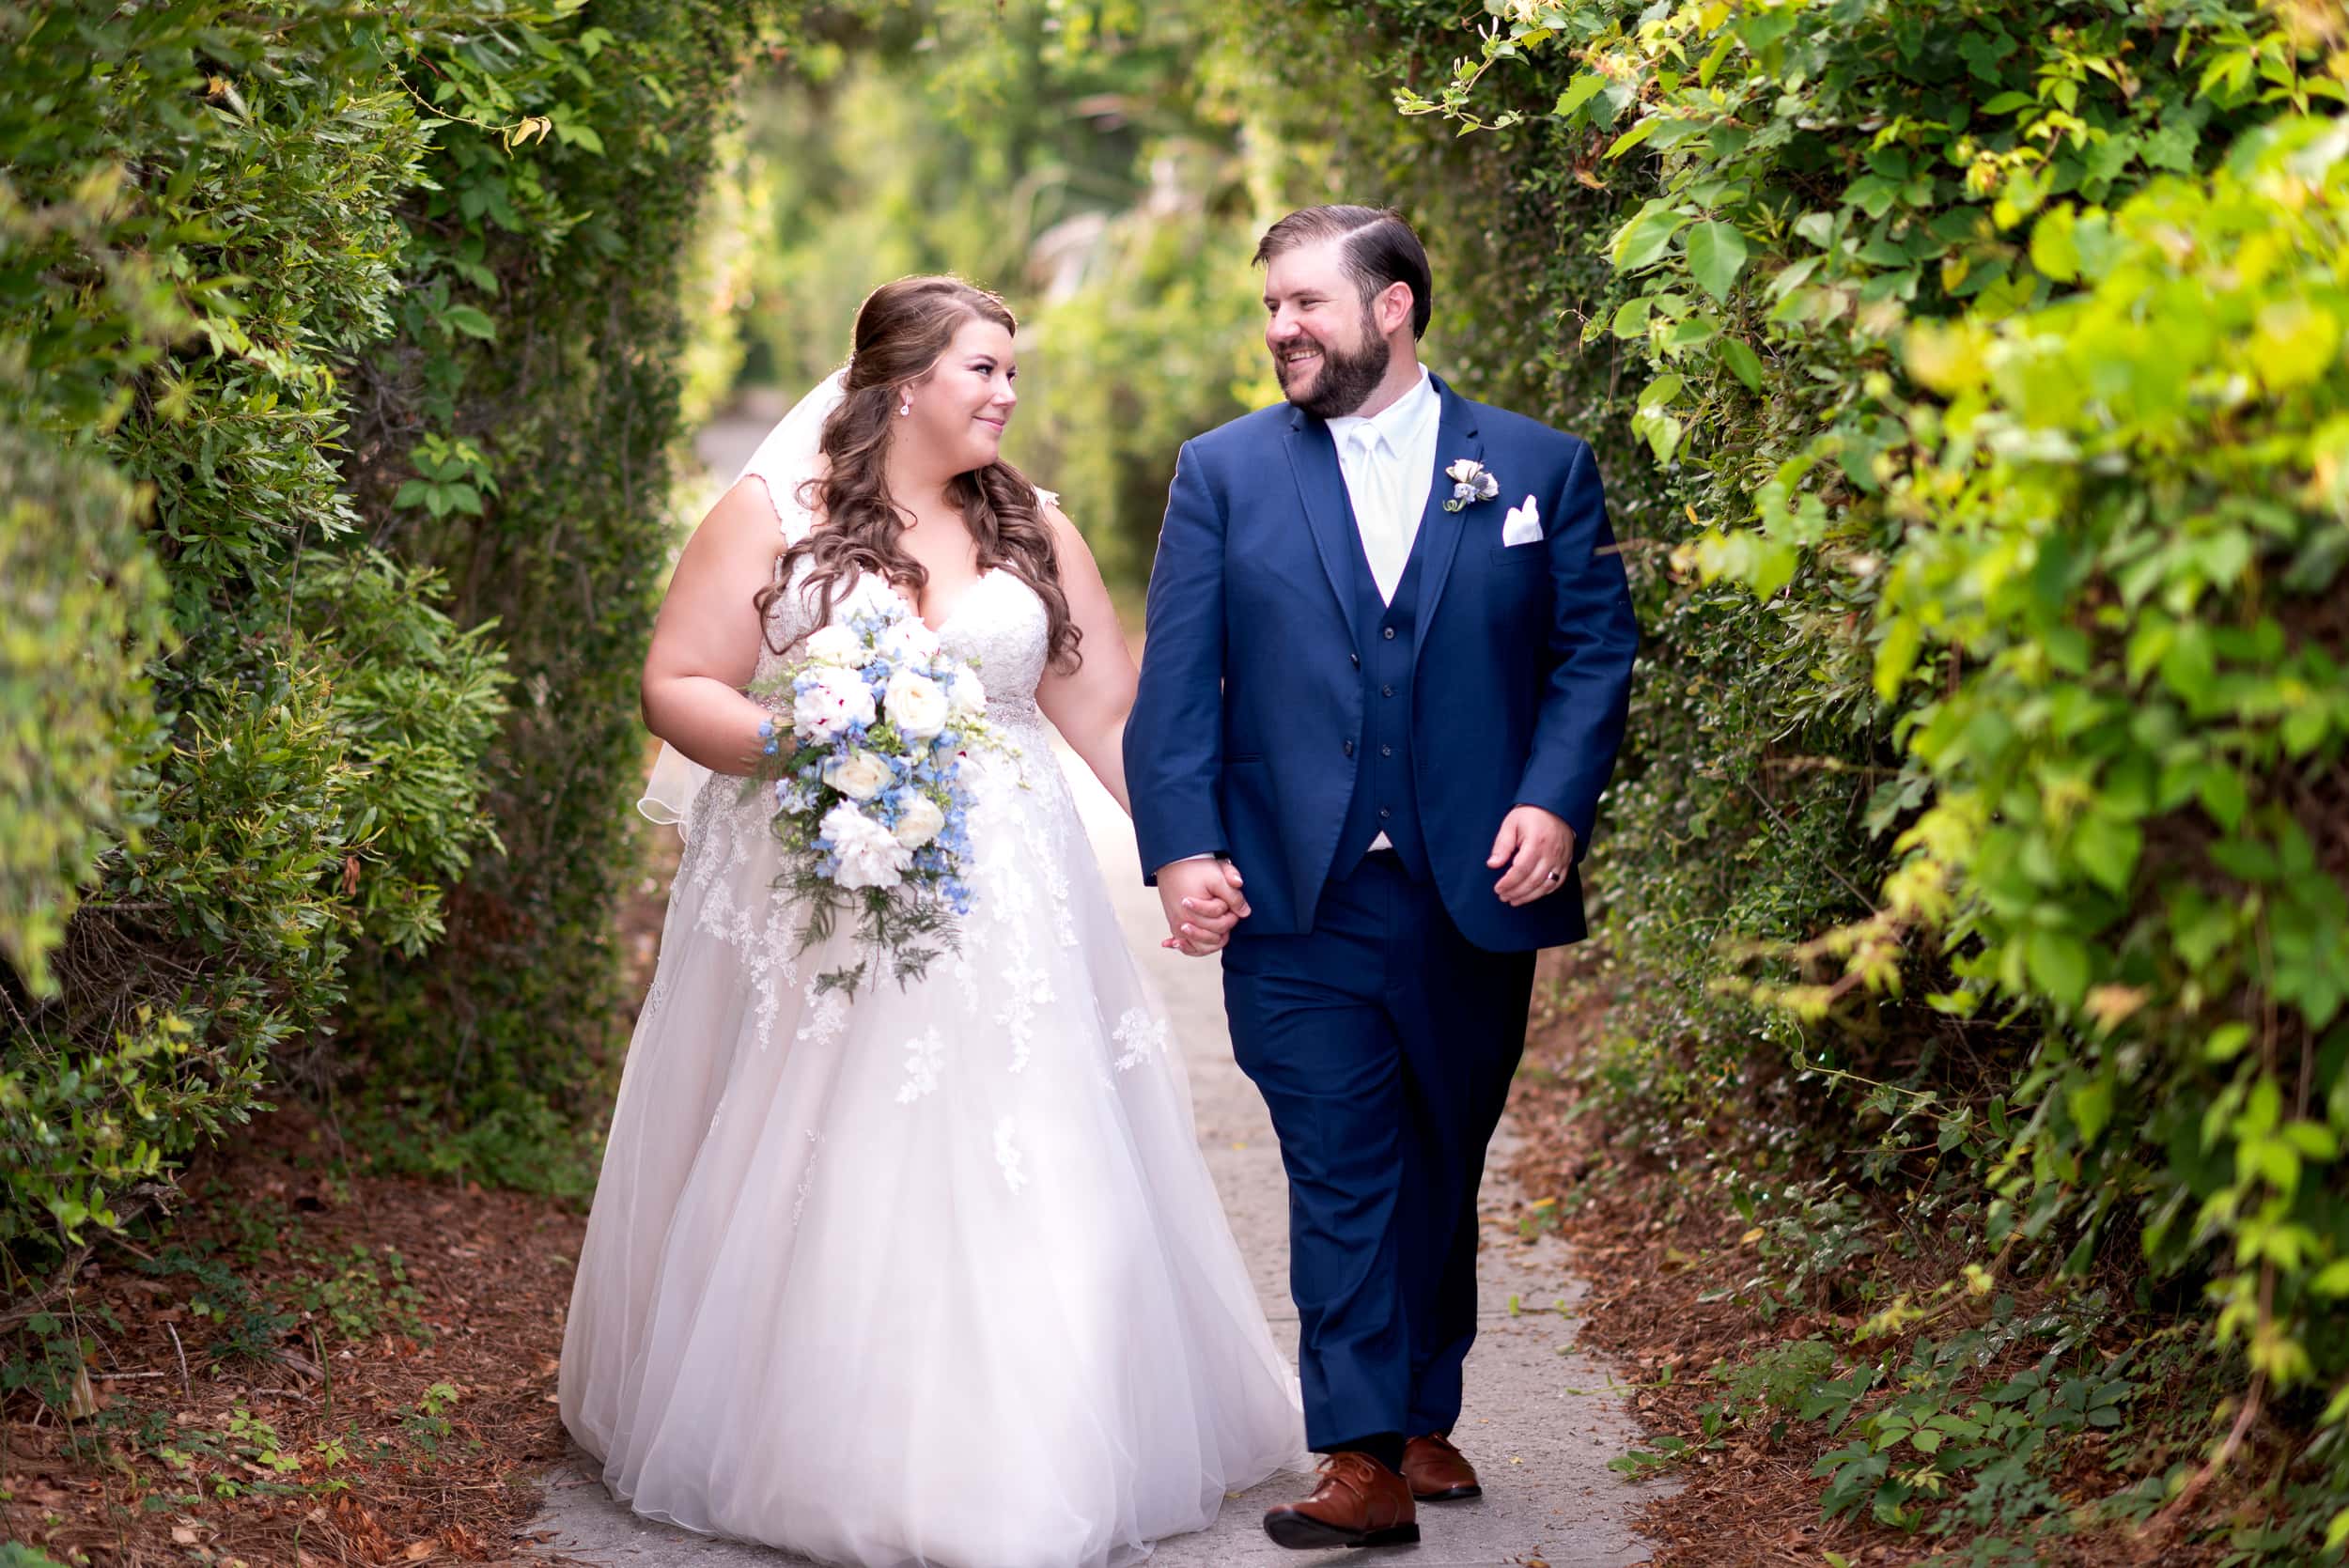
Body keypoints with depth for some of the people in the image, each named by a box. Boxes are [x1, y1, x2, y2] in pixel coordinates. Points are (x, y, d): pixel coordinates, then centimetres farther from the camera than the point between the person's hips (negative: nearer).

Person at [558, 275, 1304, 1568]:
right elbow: (677, 686, -3)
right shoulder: (774, 515, 0)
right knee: (813, 1189, 1)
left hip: (1005, 916, 3)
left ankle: (1020, 1463, 9)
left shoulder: (1033, 530, 11)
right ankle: (805, 1456, 15)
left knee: (1022, 1185, -1)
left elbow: (1107, 711, 8)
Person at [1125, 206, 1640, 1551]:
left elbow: (1595, 651, 4)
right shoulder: (1225, 472, 6)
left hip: (1479, 894, 1)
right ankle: (1364, 1458, -4)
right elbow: (1177, 682, 2)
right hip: (1297, 899, -1)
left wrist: (1556, 803, -11)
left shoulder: (1540, 469, 6)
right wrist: (1182, 848, -9)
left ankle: (1425, 1417, 27)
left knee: (1442, 1174, 12)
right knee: (1341, 1175, -5)